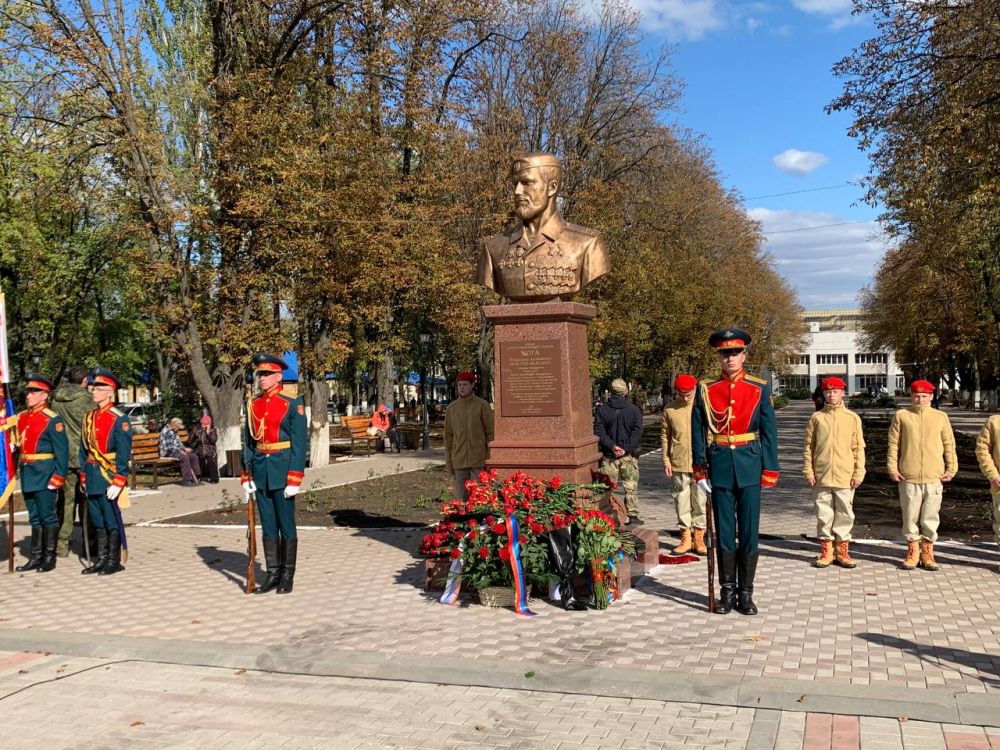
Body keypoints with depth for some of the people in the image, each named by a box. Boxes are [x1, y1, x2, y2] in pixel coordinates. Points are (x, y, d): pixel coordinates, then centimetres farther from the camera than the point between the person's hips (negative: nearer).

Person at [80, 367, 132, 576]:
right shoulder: (89, 418, 10)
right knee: (97, 520, 12)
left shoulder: (119, 419, -10)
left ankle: (114, 562, 10)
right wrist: (84, 477, 11)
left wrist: (118, 482, -16)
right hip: (93, 477, 6)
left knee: (112, 520, 1)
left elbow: (124, 454, -13)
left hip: (109, 477, -6)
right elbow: (83, 449, 15)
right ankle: (101, 560, 21)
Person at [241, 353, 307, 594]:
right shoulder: (253, 406, 9)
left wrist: (294, 479, -14)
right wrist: (246, 476, 7)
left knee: (286, 526, 3)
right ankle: (272, 574, 18)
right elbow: (248, 441, 13)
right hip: (260, 471, 5)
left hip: (282, 471, -5)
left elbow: (299, 443, -9)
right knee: (268, 526, 10)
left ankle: (287, 576, 13)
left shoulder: (292, 404, -6)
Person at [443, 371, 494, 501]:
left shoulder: (483, 405, -3)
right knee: (461, 497, 5)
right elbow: (448, 436, 9)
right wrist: (448, 463, 5)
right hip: (459, 462, 3)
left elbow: (490, 433, -3)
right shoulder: (451, 408, 6)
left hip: (478, 461, -3)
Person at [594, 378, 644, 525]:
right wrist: (626, 448, -10)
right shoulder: (634, 409, -1)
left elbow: (599, 431, -7)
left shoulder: (601, 410, 1)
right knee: (631, 487, 7)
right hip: (629, 455, -1)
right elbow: (637, 431, -8)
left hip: (608, 455, 1)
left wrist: (611, 446, -11)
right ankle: (633, 516, 7)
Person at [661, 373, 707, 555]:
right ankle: (686, 538, 17)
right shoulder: (669, 409, 2)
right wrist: (666, 460, 2)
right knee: (681, 502, 7)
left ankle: (699, 538, 16)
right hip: (678, 464, 1)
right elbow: (664, 435, 7)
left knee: (700, 501, 5)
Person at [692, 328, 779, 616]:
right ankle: (727, 591, 18)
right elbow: (697, 431, 3)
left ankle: (746, 592, 15)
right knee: (724, 531, 7)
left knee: (749, 531, 4)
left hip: (750, 465, 0)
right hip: (720, 466, 0)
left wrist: (770, 469, -3)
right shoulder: (705, 389, 2)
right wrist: (700, 469, -1)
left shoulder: (759, 388, 1)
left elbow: (769, 431, 1)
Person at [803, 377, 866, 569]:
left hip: (845, 477, 0)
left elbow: (859, 448, 4)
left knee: (845, 514, 5)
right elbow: (809, 446, 5)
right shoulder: (816, 417, 4)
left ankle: (842, 551, 16)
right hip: (821, 476, 0)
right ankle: (826, 551, 16)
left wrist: (858, 473, -2)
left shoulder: (852, 418, 3)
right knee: (824, 514, 6)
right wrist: (808, 471, -1)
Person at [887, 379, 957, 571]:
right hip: (908, 477, -1)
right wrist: (892, 469, -3)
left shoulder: (941, 417, 7)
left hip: (934, 477, 1)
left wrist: (951, 469, 3)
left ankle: (927, 553, 16)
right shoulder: (901, 416, 3)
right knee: (910, 516, 5)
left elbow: (949, 444, 10)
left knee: (931, 517, 4)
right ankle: (912, 553, 16)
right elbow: (893, 444, 4)